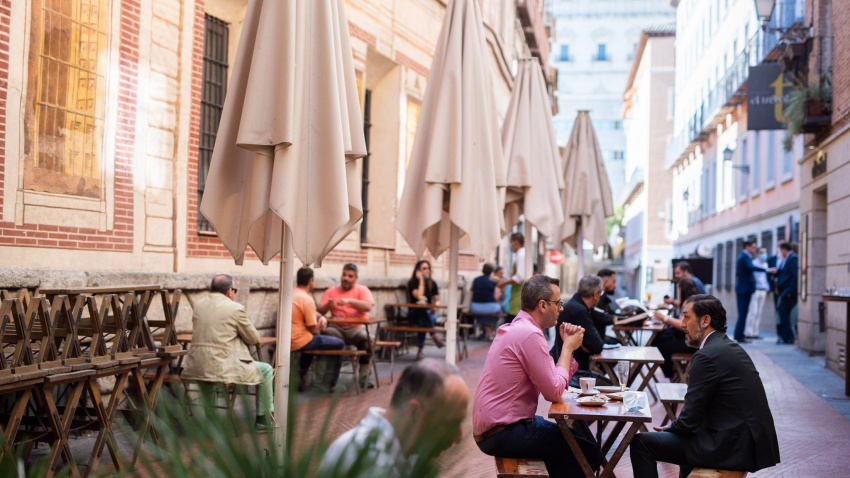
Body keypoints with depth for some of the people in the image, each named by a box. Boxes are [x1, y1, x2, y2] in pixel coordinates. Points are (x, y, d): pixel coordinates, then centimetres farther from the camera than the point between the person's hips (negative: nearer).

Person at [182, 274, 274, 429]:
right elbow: (254, 339, 2)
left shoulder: (197, 305, 8)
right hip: (222, 368, -6)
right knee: (266, 370, 14)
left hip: (195, 368, 6)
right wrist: (241, 333, 23)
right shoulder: (236, 308, -9)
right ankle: (263, 419, 20)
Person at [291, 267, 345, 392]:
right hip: (299, 342, -9)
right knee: (339, 344, 3)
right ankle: (329, 383, 11)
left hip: (286, 341, 9)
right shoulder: (307, 299, -19)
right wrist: (319, 329, 5)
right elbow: (314, 329, -17)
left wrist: (321, 318, 3)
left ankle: (301, 376, 37)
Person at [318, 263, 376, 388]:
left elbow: (368, 306, -14)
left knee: (366, 337, -33)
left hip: (357, 328, -2)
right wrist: (328, 305, -20)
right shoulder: (331, 291, 11)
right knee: (326, 333, -29)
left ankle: (363, 377, -21)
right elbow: (319, 311, 2)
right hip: (337, 329, 2)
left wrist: (349, 301, -27)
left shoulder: (362, 290, 6)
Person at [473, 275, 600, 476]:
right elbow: (554, 393, -17)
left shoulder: (518, 329, 12)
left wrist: (567, 346, 3)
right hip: (503, 434, -10)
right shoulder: (530, 334, -19)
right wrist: (568, 347, -8)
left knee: (572, 438, 22)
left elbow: (552, 380, 12)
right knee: (587, 452, -7)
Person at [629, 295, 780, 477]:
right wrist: (674, 428, 14)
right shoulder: (730, 347, 11)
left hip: (732, 448, -10)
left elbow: (689, 419, -15)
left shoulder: (707, 356, -18)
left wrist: (668, 429, 4)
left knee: (640, 442, -5)